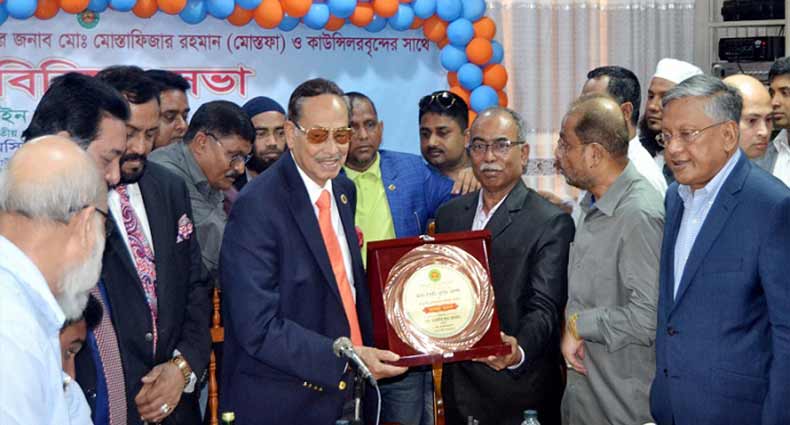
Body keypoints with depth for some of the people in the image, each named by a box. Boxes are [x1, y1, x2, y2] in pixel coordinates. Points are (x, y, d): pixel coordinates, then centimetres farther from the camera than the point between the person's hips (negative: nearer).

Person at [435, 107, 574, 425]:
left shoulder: (551, 223, -9)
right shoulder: (449, 214, 9)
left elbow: (544, 307, -16)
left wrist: (519, 351, -34)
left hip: (519, 389, -5)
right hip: (458, 384, 5)